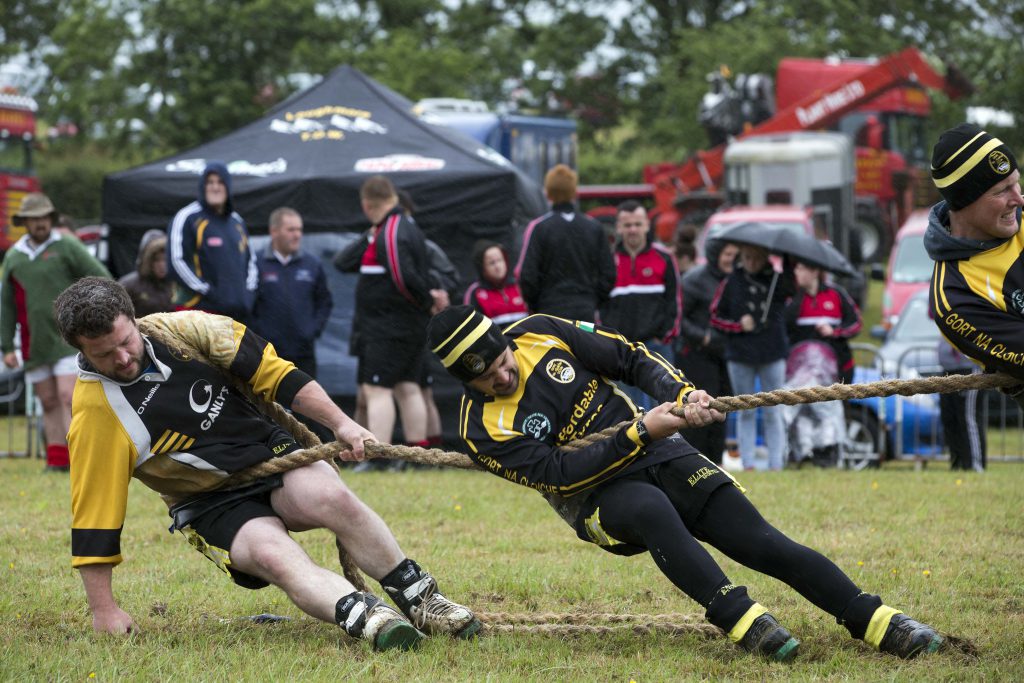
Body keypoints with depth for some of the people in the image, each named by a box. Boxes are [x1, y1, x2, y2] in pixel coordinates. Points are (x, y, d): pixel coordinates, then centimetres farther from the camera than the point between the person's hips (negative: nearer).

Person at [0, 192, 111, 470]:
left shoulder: (67, 247, -2)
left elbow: (102, 280, -2)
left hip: (68, 340, -5)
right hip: (34, 345, 5)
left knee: (68, 396, -15)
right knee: (48, 402, 7)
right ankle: (57, 460, 10)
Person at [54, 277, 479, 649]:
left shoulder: (179, 330, -11)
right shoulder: (97, 415, -18)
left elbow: (268, 369, -3)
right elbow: (94, 513, -15)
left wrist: (340, 423, -7)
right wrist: (104, 610, -14)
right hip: (211, 505, -3)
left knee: (330, 497, -27)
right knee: (272, 553, -33)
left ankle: (421, 599, -14)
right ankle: (368, 619, -53)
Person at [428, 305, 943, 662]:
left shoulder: (539, 333, -4)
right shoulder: (483, 428, -14)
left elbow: (630, 359, 2)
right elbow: (558, 473, -20)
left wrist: (682, 395, -16)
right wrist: (640, 433, -26)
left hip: (656, 453, 3)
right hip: (595, 496, -3)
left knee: (764, 545, -14)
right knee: (651, 510, -40)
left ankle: (876, 622, -18)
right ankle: (741, 620, -46)